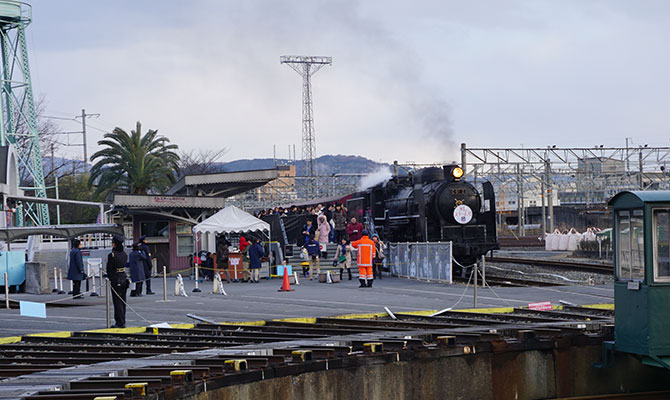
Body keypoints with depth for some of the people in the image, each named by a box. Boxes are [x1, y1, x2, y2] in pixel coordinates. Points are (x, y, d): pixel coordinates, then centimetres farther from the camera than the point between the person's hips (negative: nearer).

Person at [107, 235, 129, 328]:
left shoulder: (112, 255, -15)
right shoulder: (124, 254, 5)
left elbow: (109, 269, -10)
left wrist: (109, 278, 8)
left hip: (116, 279, -7)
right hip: (124, 278, 7)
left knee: (117, 301, -2)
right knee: (123, 301, 13)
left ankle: (120, 322, -2)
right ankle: (122, 321, 19)